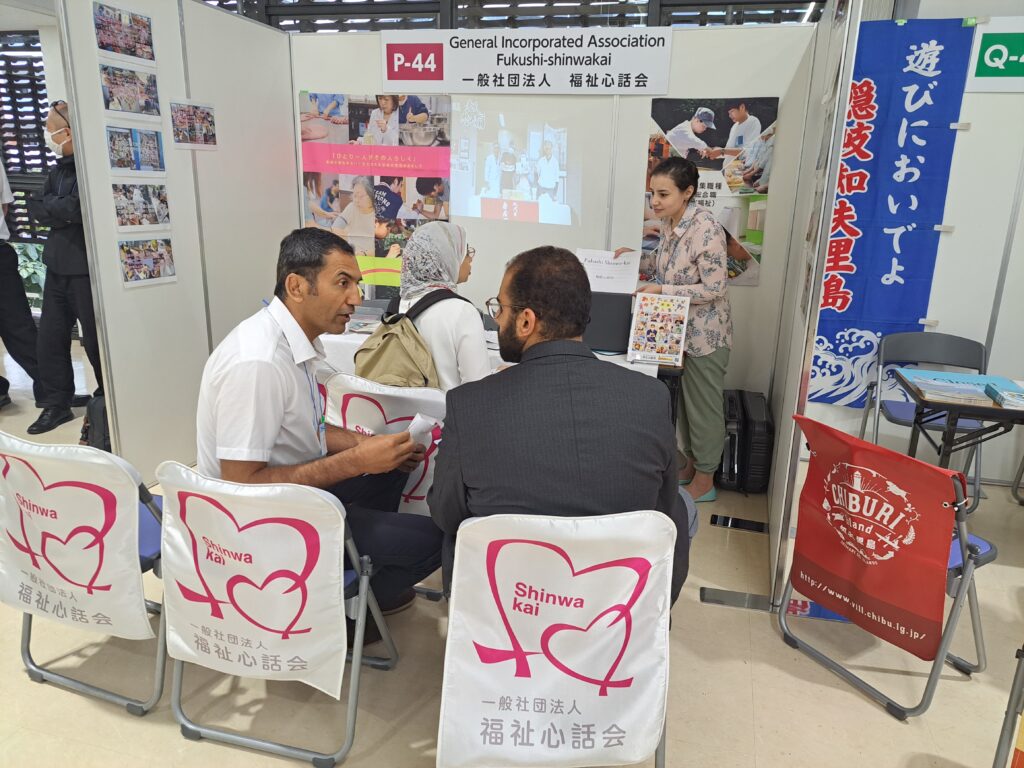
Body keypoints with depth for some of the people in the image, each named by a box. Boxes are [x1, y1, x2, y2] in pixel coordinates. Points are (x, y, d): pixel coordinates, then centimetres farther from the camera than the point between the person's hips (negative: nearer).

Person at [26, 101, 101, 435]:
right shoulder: (59, 168, 13)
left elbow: (75, 209, -22)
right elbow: (35, 209, 8)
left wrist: (48, 206, -5)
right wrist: (62, 210, -9)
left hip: (85, 267, -9)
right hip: (58, 264, 9)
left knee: (95, 340, 1)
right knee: (49, 338, 12)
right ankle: (57, 402, 24)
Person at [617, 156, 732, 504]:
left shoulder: (705, 229, -24)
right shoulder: (669, 223, 2)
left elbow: (714, 289, -24)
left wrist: (662, 290, -26)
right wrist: (637, 259, 1)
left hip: (704, 334, -8)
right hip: (679, 329, 8)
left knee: (703, 407, 6)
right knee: (683, 402, 19)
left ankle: (704, 480, 23)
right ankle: (689, 463, 37)